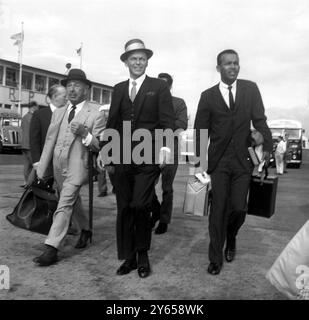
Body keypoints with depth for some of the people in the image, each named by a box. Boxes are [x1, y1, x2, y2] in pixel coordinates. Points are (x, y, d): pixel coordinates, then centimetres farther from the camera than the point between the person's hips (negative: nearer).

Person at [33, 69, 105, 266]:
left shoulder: (96, 115, -5)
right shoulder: (58, 113, 12)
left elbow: (100, 146, -8)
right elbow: (50, 140, 11)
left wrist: (84, 134, -25)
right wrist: (41, 168, 8)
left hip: (77, 166, -6)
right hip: (58, 166, 7)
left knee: (64, 206, -14)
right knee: (73, 203, 21)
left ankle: (51, 249, -10)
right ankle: (86, 230, 42)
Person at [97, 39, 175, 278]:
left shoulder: (159, 87, 5)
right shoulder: (118, 89, 17)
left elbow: (167, 120, -3)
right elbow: (112, 122, 16)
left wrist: (165, 146, -18)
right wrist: (104, 149, 7)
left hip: (148, 157, -4)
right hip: (122, 157, 4)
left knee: (140, 206, -10)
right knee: (124, 208, 6)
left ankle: (143, 255, 13)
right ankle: (128, 257, 19)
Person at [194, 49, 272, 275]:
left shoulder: (251, 89, 5)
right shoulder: (208, 96, 3)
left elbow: (260, 120, 2)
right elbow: (200, 131, 4)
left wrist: (267, 147, -9)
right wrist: (199, 163, -1)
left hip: (243, 159, 1)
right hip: (219, 161, 0)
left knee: (239, 208, -1)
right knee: (218, 210, 0)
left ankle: (231, 238, 33)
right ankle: (216, 258, 15)